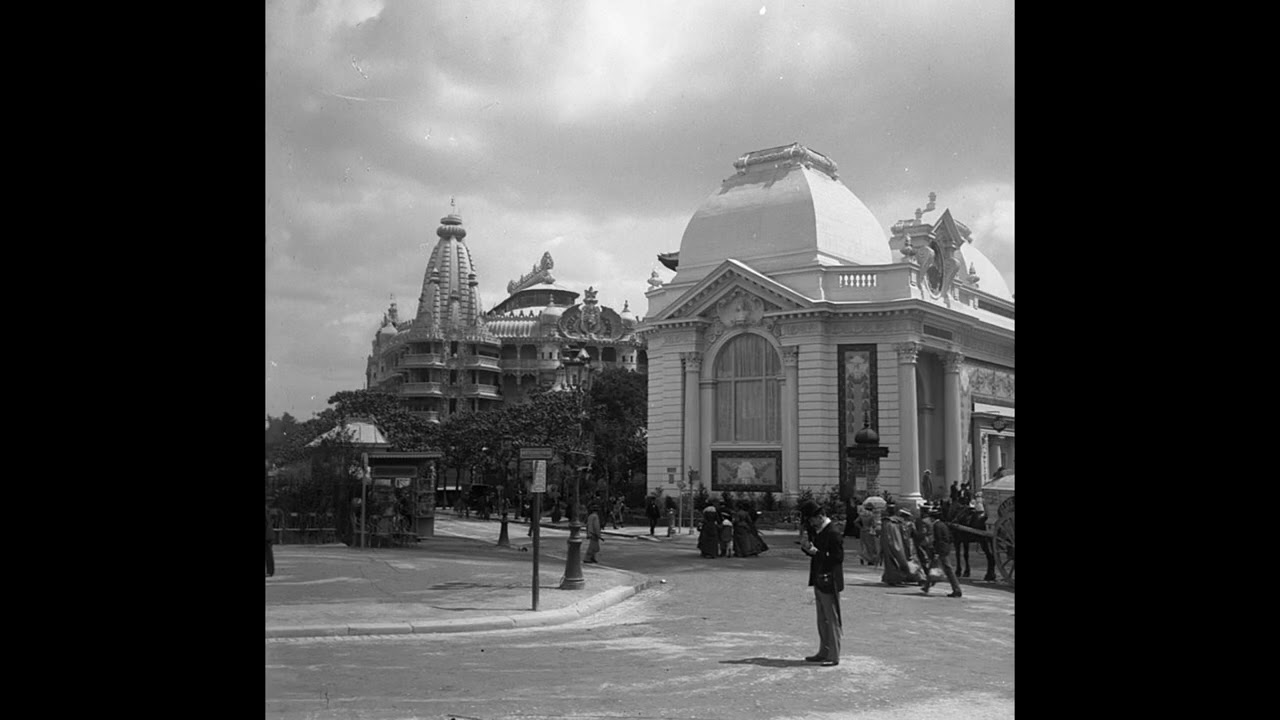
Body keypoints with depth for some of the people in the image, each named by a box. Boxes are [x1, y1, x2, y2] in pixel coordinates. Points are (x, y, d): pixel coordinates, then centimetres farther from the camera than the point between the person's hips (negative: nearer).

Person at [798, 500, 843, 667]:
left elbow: (838, 557, -23)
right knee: (822, 619, 17)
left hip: (829, 583, -9)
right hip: (819, 581, 9)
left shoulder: (833, 534, -18)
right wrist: (807, 547, -5)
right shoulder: (817, 532, 9)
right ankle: (824, 652, 27)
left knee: (832, 619, -1)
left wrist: (815, 551, -23)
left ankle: (834, 656, 5)